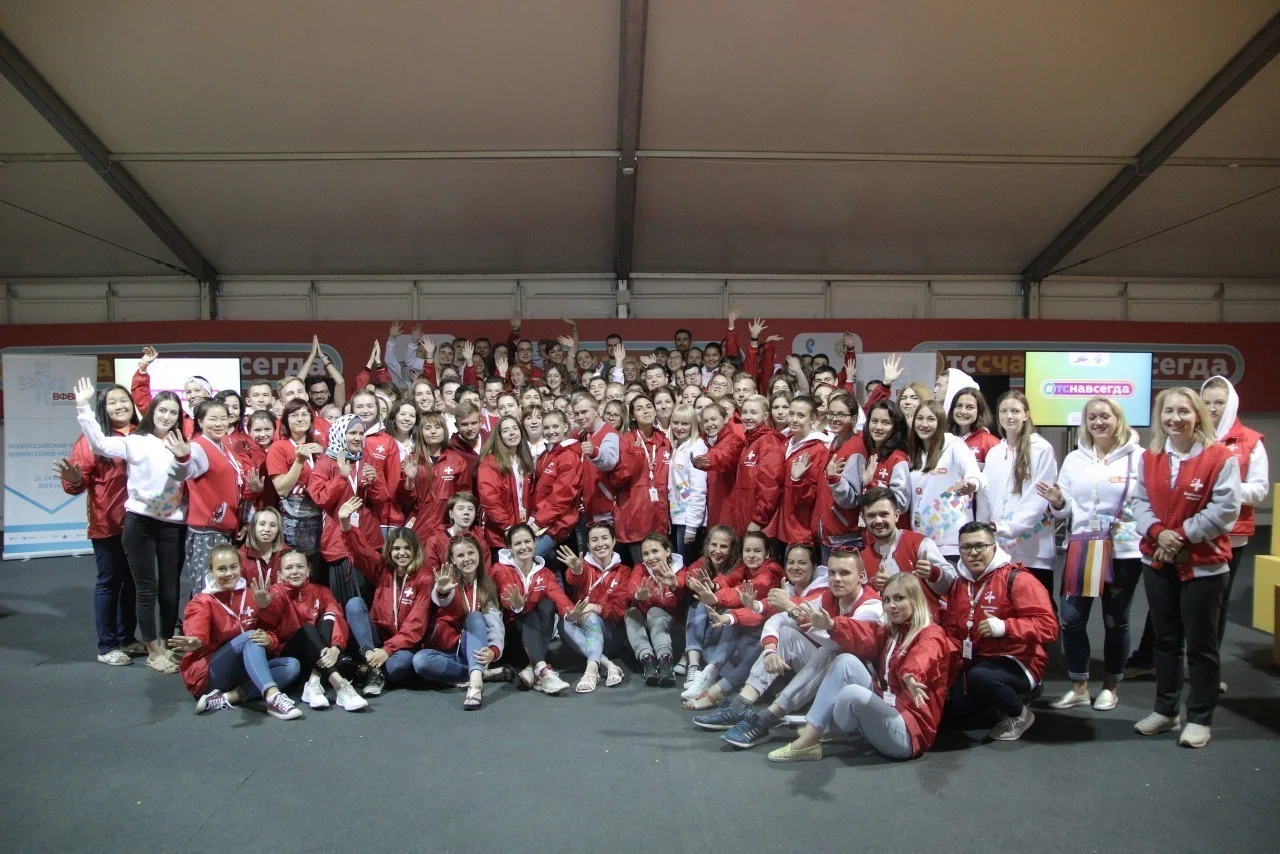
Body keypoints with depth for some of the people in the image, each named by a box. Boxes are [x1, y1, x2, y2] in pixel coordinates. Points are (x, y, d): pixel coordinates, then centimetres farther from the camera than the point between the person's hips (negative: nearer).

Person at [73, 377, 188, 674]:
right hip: (139, 521, -3)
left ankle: (165, 645, 24)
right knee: (147, 588, 3)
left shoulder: (181, 446, 11)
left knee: (170, 588, 8)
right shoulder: (134, 441, 1)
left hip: (173, 524, 3)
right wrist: (84, 407, -22)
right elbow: (100, 444, -14)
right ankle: (153, 651, 14)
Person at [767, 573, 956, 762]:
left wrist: (910, 676, -56)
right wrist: (831, 625, -23)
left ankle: (810, 741, -2)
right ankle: (812, 730, -14)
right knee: (846, 661, -10)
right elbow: (865, 634, -3)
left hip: (908, 732, -7)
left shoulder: (931, 634, -7)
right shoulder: (889, 631, 18)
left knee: (851, 693, -31)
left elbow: (921, 658, -32)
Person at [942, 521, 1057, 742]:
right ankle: (1011, 694, 24)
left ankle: (1019, 714, -5)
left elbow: (1048, 625, -22)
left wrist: (1004, 627, -33)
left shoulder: (1016, 579, -14)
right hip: (976, 661, 8)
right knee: (954, 709, 4)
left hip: (1017, 661, -8)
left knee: (979, 676, -36)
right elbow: (951, 630, 13)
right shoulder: (959, 583, 7)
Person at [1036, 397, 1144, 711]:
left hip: (1123, 552, -4)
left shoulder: (1137, 456, -5)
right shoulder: (1074, 459, 10)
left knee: (1115, 620, 10)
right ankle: (1079, 686, 17)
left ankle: (1111, 686, 28)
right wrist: (1057, 502, -10)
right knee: (1071, 618, 1)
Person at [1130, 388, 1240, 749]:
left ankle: (1200, 719, 18)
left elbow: (1225, 508, -15)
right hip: (1158, 561, 5)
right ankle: (1165, 711, 28)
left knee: (1201, 644, 5)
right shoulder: (1149, 457, 6)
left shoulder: (1220, 456, -10)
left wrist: (1183, 536, -16)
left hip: (1204, 564, -5)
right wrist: (1157, 532, -15)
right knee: (1165, 639, 15)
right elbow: (1139, 501, 3)